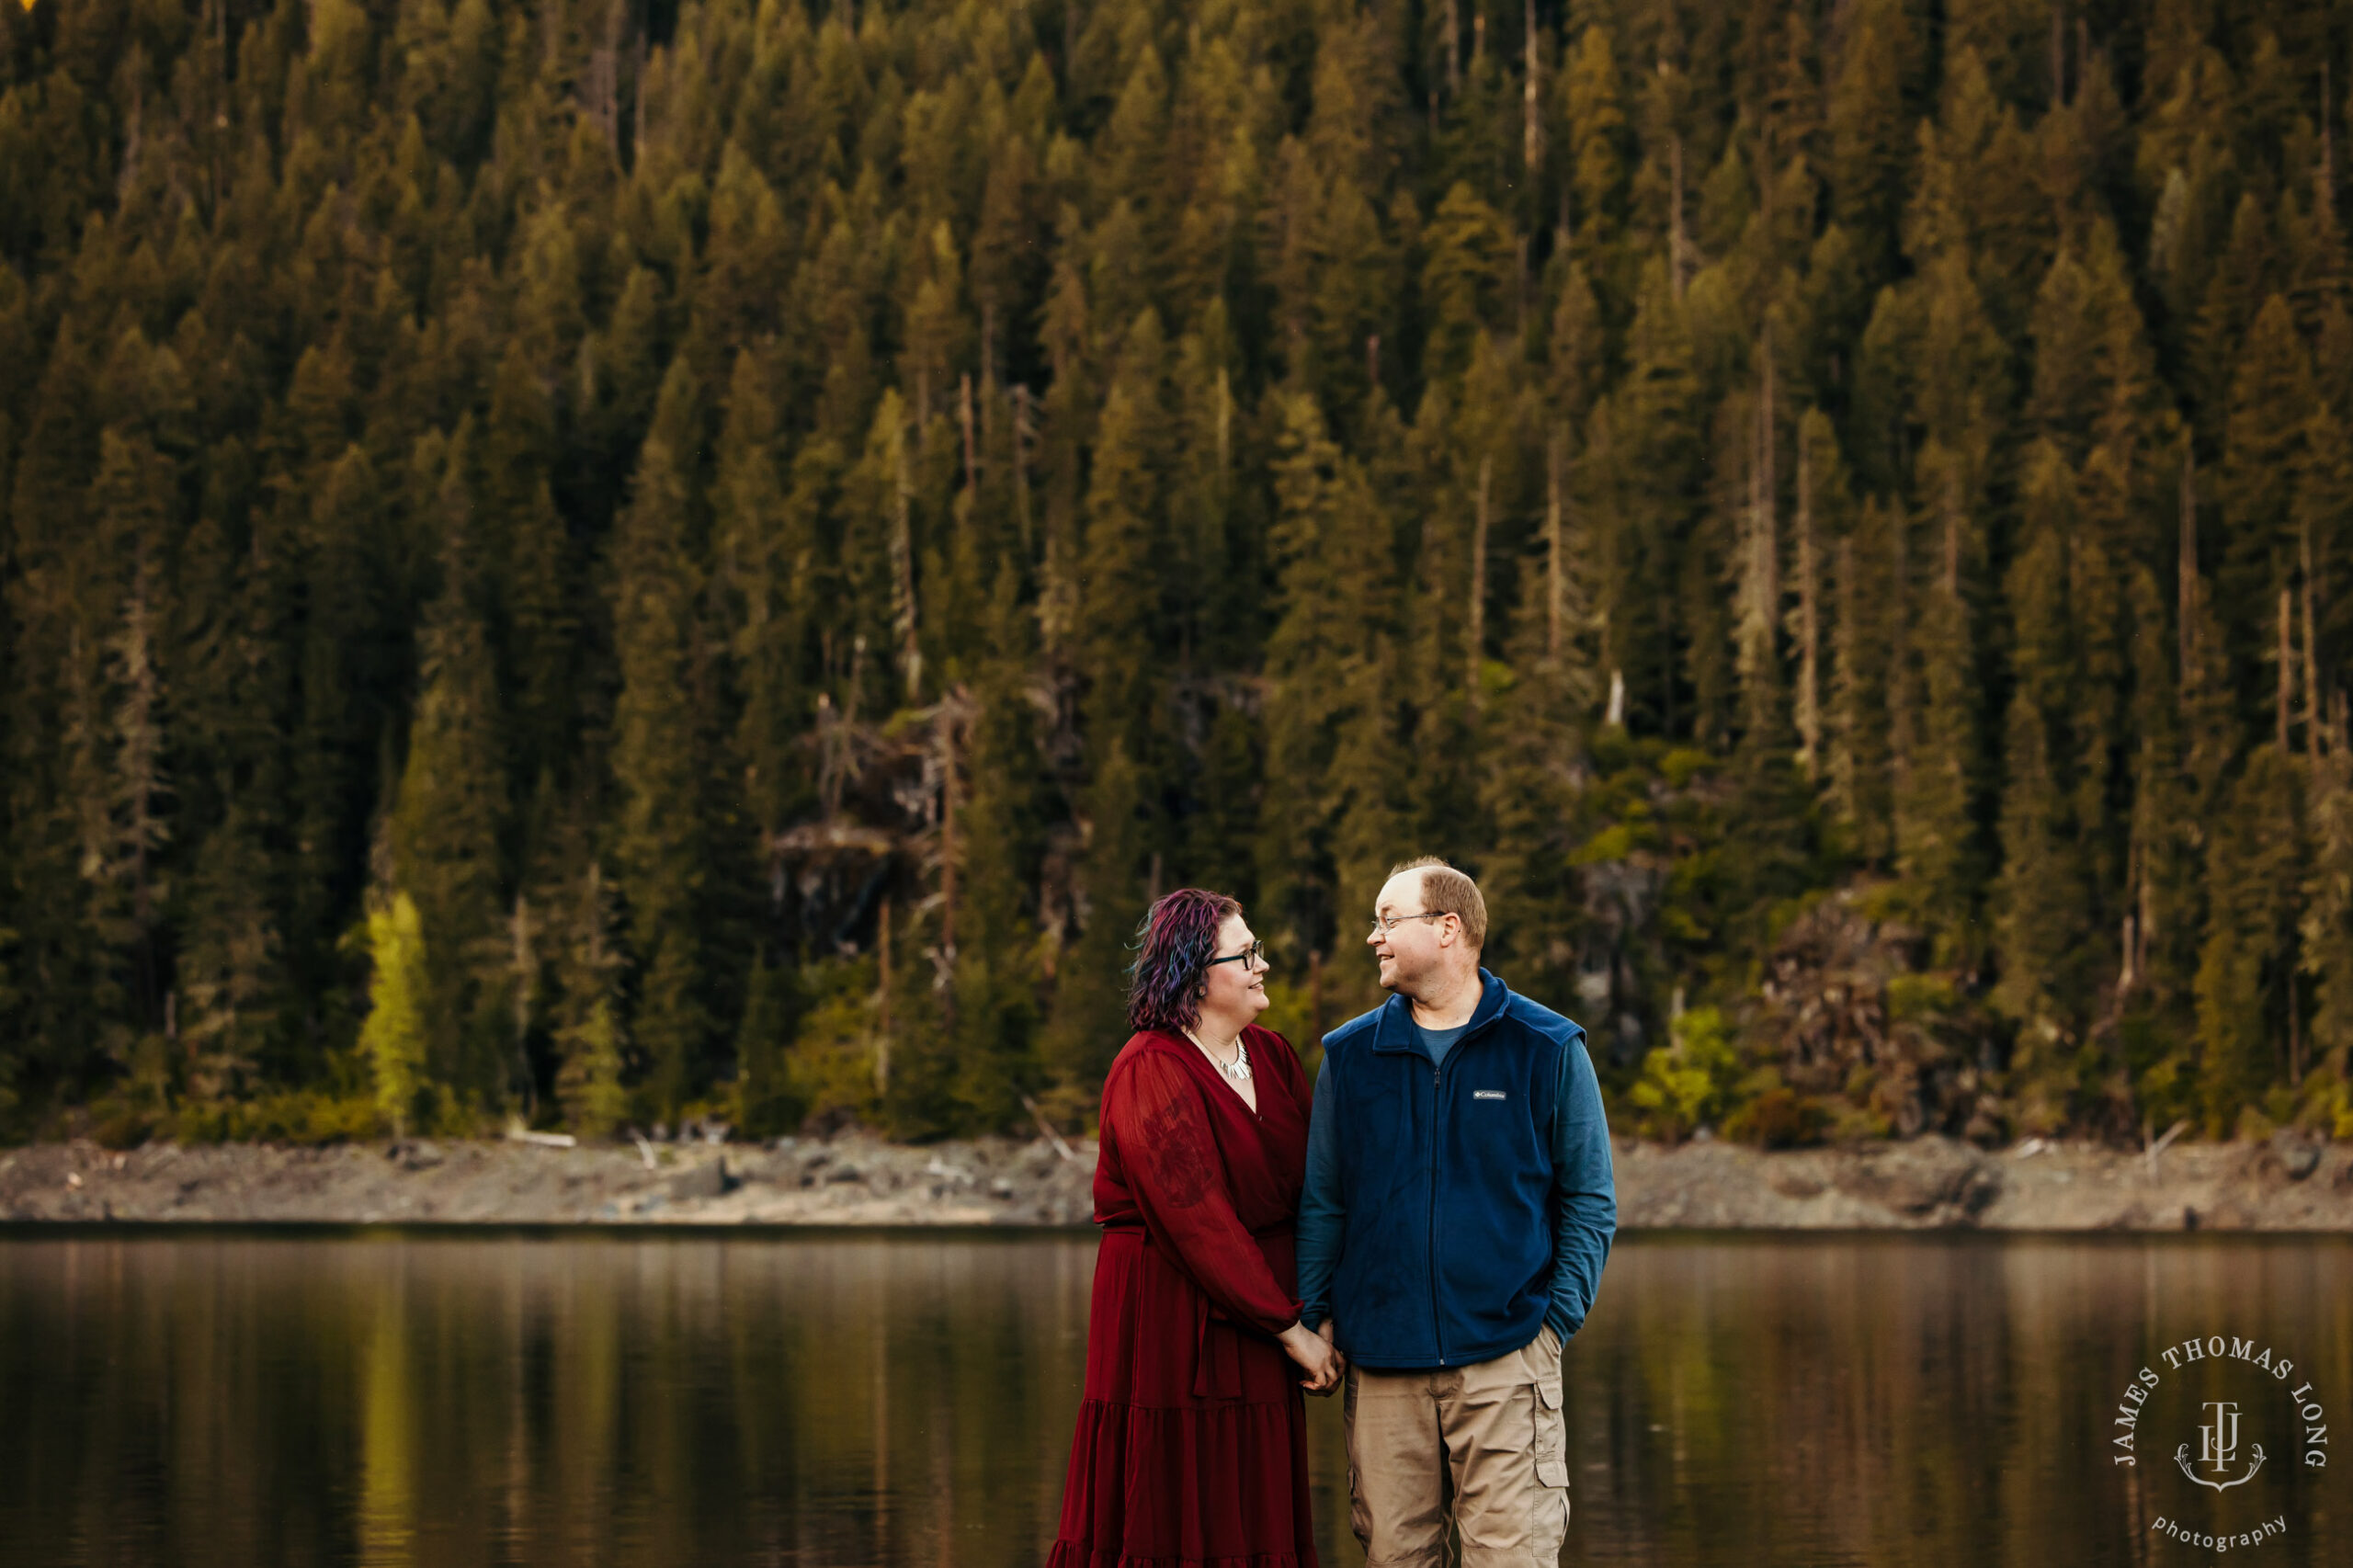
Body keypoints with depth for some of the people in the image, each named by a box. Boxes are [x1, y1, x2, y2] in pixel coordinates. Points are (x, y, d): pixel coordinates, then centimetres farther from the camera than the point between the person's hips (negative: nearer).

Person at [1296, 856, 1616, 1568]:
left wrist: (1559, 1317, -4)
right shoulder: (1349, 1055, 10)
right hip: (1383, 1364, 3)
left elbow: (1590, 1200, 5)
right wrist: (1315, 1318, 3)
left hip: (1505, 1358, -2)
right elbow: (1321, 1202, 13)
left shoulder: (1546, 1049, 2)